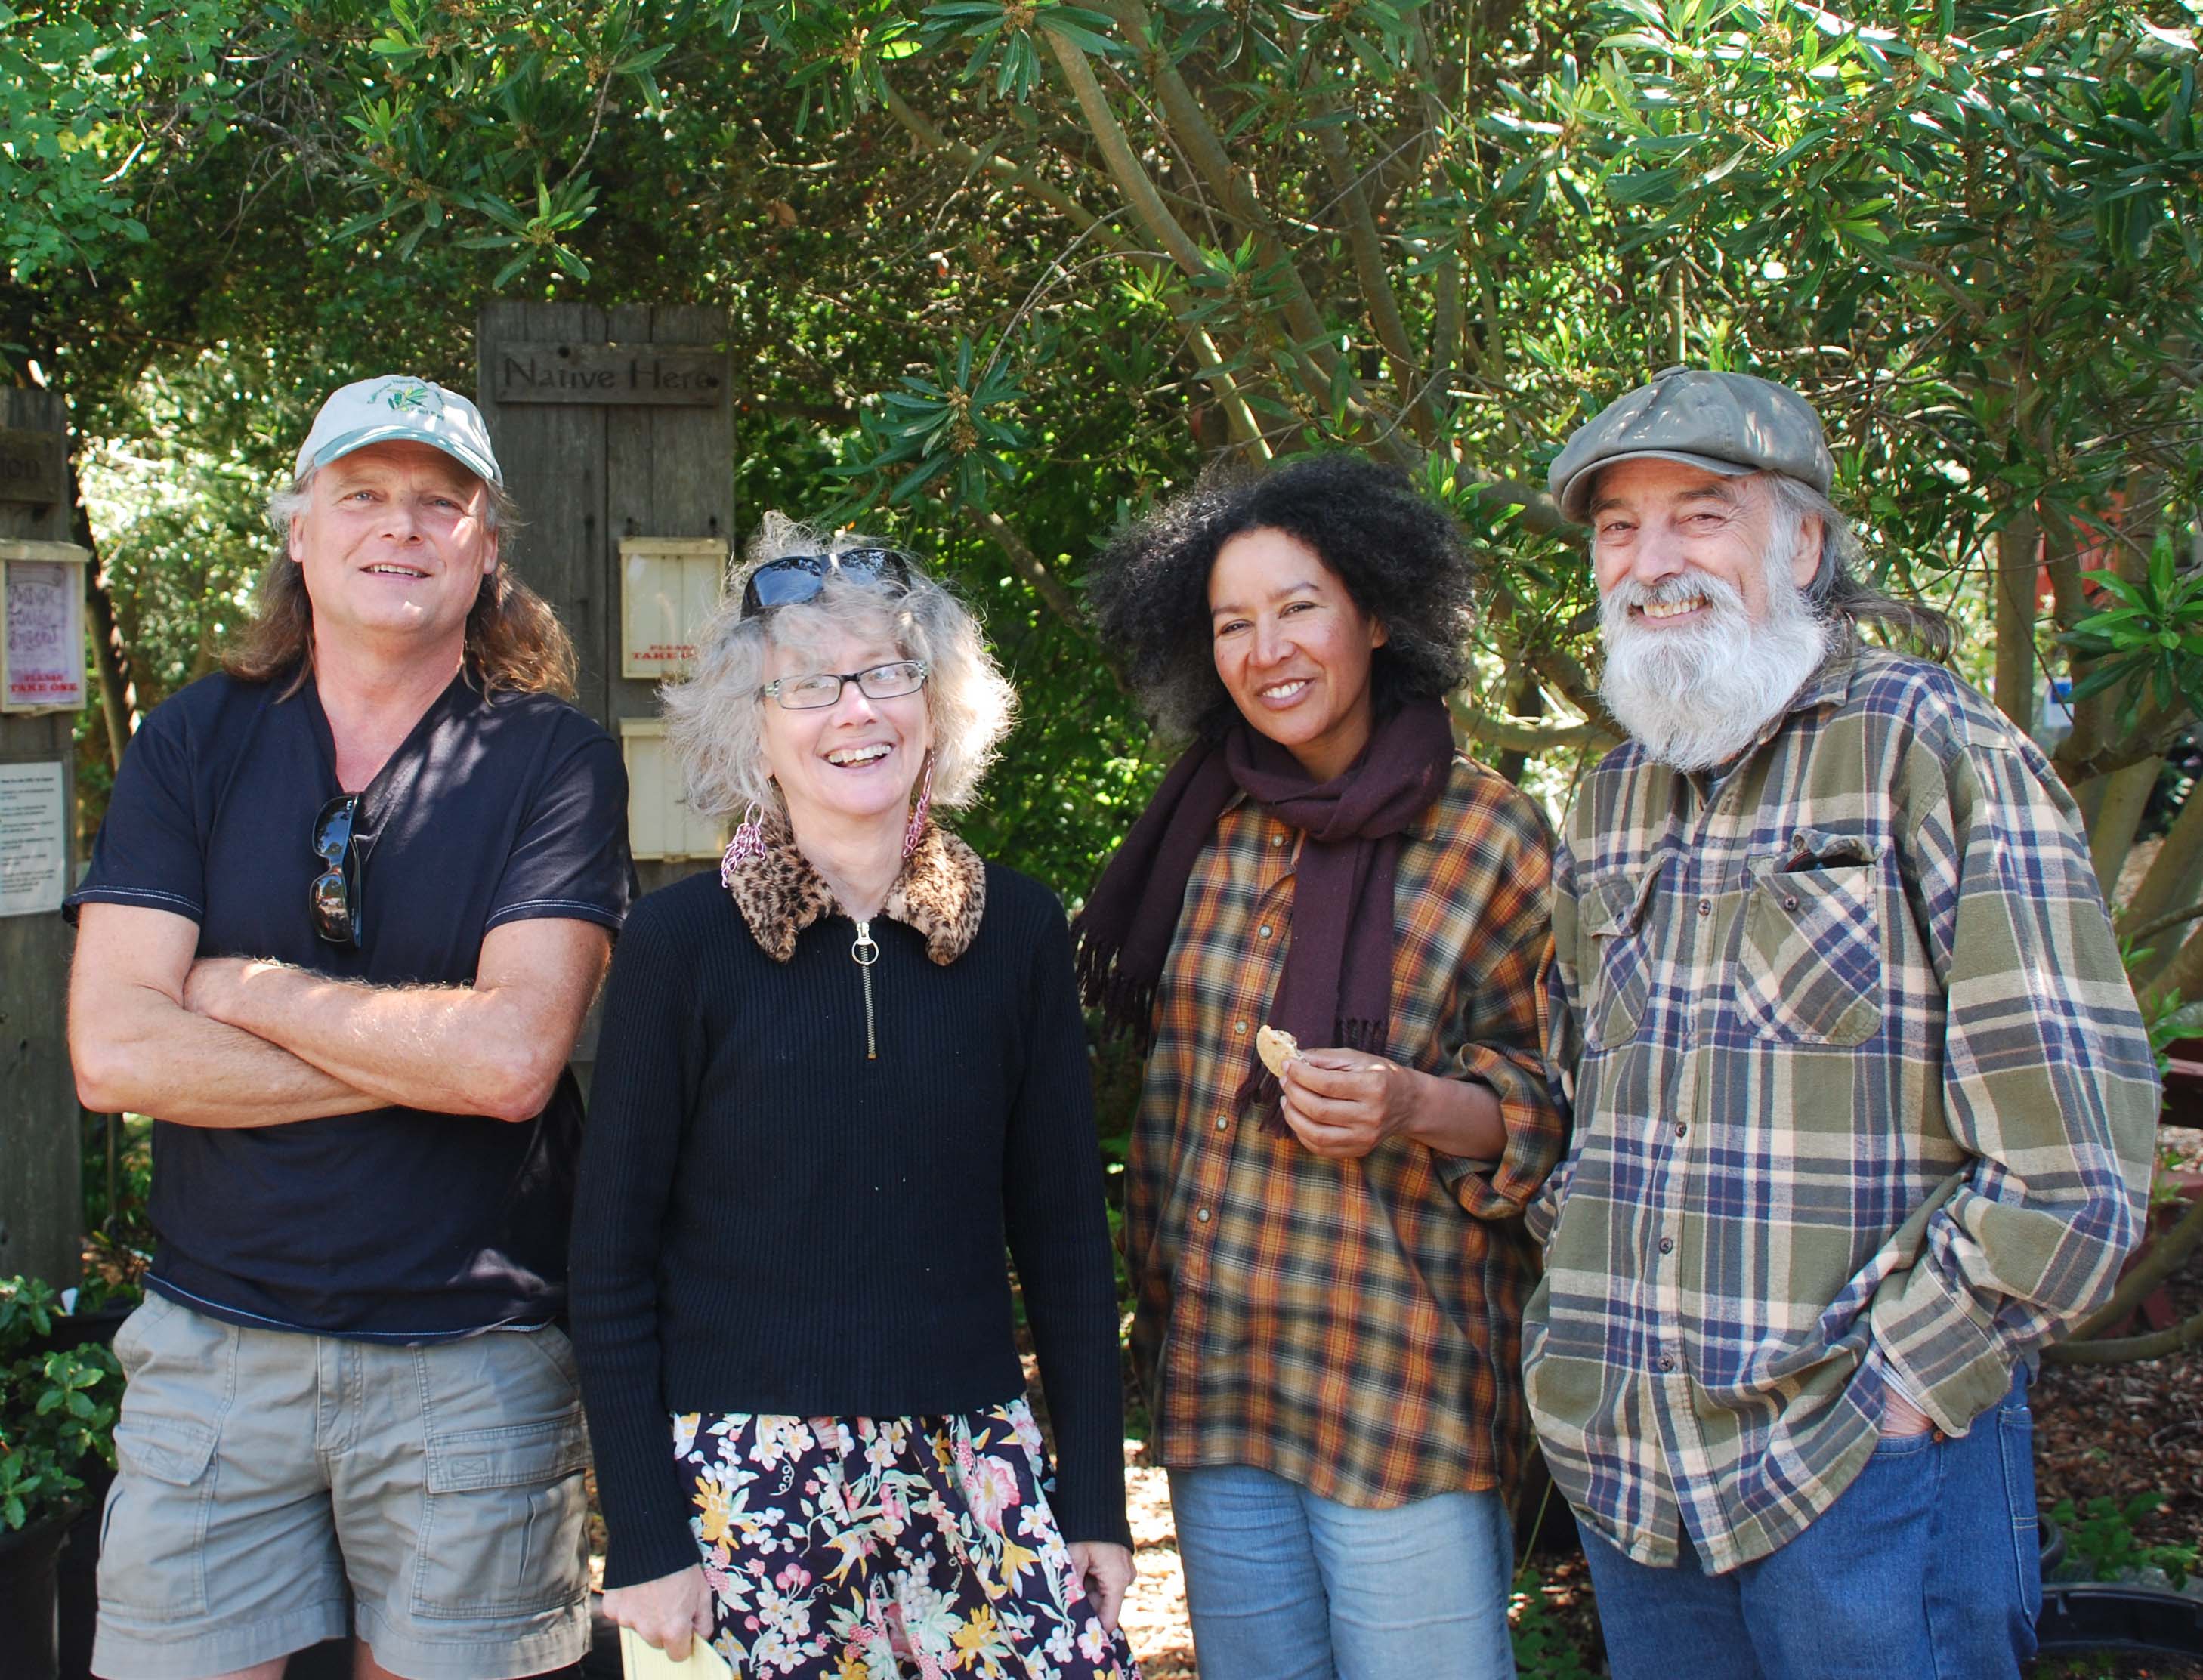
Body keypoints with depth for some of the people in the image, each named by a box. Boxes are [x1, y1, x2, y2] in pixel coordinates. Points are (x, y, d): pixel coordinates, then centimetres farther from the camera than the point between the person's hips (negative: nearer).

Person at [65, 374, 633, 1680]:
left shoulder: (553, 759, -4)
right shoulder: (196, 742, 3)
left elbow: (515, 1056, -17)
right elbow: (114, 1053, -8)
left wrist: (244, 989, -8)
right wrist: (429, 1056, -13)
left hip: (472, 1362, -2)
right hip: (215, 1340, 2)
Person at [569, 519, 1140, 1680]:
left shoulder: (1017, 930, 3)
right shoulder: (680, 942, -5)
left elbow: (1064, 1233, 7)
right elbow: (611, 1265, -2)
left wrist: (1096, 1496, 6)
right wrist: (644, 1536, -6)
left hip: (975, 1474, 3)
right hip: (745, 1484, -2)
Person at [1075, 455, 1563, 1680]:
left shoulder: (1489, 836, -5)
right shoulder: (1210, 829, 6)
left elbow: (1548, 1108, -3)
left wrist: (1419, 1107, -20)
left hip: (1402, 1387, -4)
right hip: (1214, 1382, 4)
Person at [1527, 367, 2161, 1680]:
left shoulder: (1939, 752, -9)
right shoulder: (1614, 801, 11)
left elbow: (2072, 1168, -15)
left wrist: (1884, 1390, -13)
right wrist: (1588, 1328, 11)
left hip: (1867, 1473, -6)